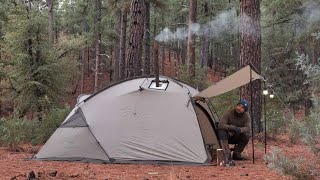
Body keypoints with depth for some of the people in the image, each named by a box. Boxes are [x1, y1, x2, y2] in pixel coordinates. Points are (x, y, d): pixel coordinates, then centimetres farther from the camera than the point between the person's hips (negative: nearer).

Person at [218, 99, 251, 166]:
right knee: (222, 131, -35)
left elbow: (247, 128, -22)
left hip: (236, 138, 2)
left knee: (246, 135, -28)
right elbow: (221, 125, -27)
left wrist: (240, 130, -43)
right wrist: (233, 128, -39)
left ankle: (236, 154, -10)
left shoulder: (246, 116, -9)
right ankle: (227, 155, -40)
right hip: (227, 137, -2)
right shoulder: (229, 113, -16)